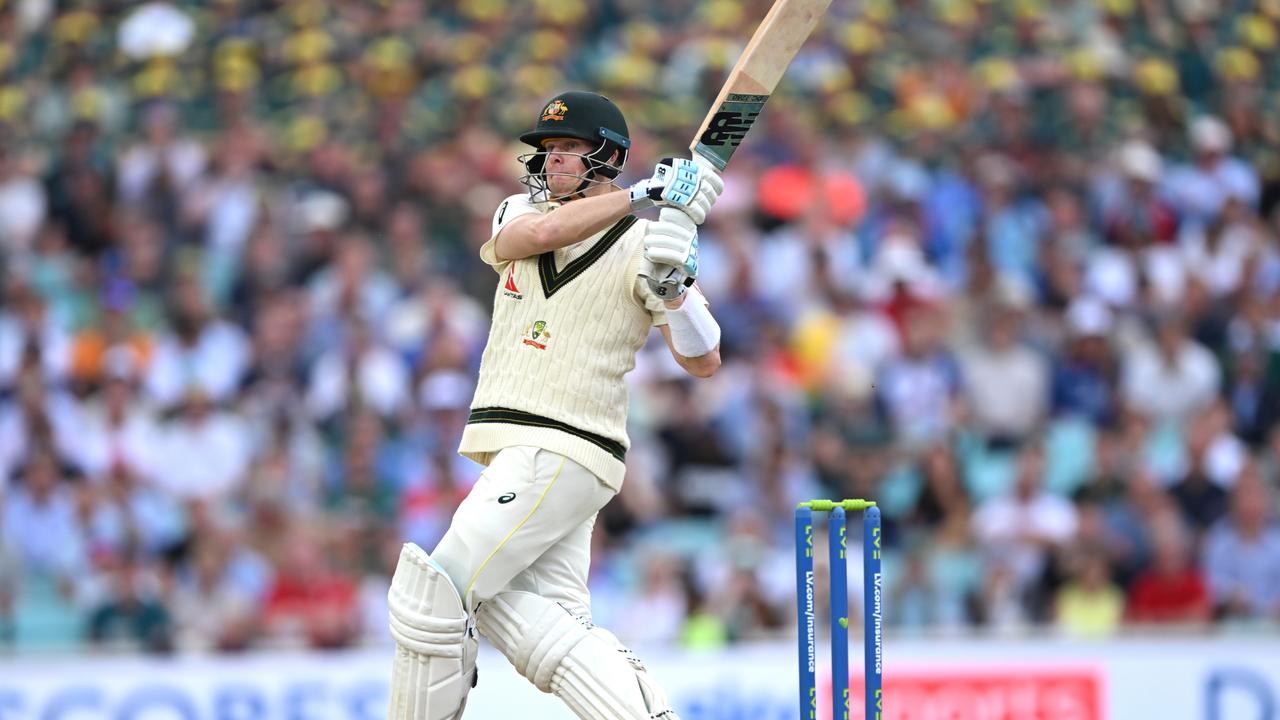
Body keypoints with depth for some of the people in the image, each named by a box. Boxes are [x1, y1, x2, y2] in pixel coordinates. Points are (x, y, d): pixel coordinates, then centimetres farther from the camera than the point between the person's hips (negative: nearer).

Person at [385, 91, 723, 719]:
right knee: (527, 621, -5)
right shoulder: (518, 213, 15)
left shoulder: (643, 245, -1)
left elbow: (703, 363, -7)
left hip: (559, 455, -7)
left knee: (431, 596, -11)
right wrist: (642, 195, -20)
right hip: (516, 455, 7)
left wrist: (673, 288, -24)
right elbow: (538, 233, -11)